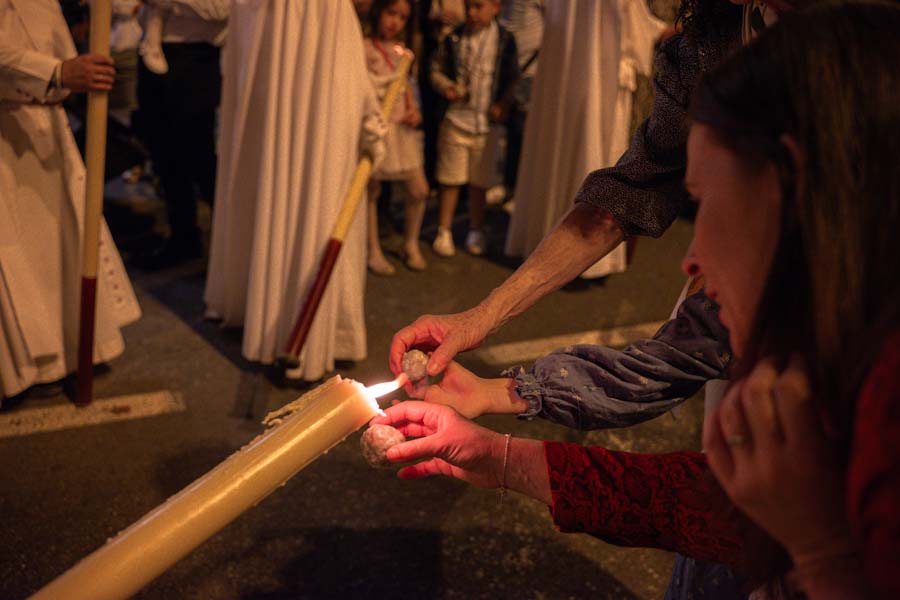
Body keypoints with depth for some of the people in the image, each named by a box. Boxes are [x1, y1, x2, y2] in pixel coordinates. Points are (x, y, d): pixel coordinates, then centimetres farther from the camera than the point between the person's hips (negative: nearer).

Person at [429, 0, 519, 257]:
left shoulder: (504, 40, 0)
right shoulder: (454, 38, 0)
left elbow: (512, 77, 7)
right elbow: (437, 69, 8)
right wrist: (445, 87, -12)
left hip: (487, 122, 0)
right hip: (455, 118, 0)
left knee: (479, 181, 10)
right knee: (450, 180, 5)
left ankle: (476, 231, 25)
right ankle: (444, 231, 18)